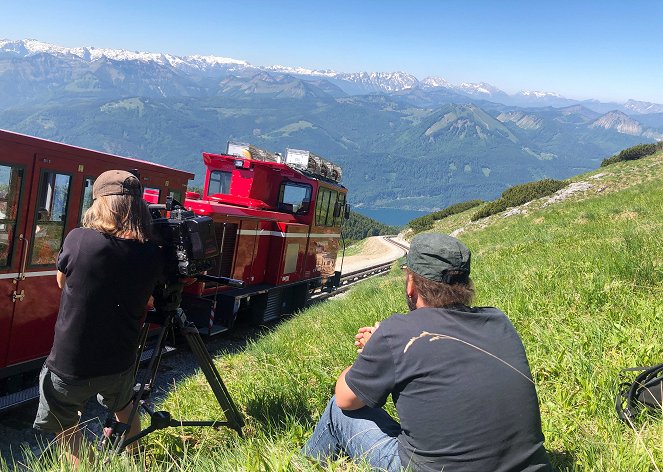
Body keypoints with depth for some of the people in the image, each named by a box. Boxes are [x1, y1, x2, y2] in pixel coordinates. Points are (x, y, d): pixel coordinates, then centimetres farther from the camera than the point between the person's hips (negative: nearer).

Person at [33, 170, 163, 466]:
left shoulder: (78, 240, -19)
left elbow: (62, 281, 2)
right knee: (124, 410, 32)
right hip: (120, 363, 4)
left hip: (69, 365, -3)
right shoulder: (151, 255, -11)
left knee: (66, 427, 22)